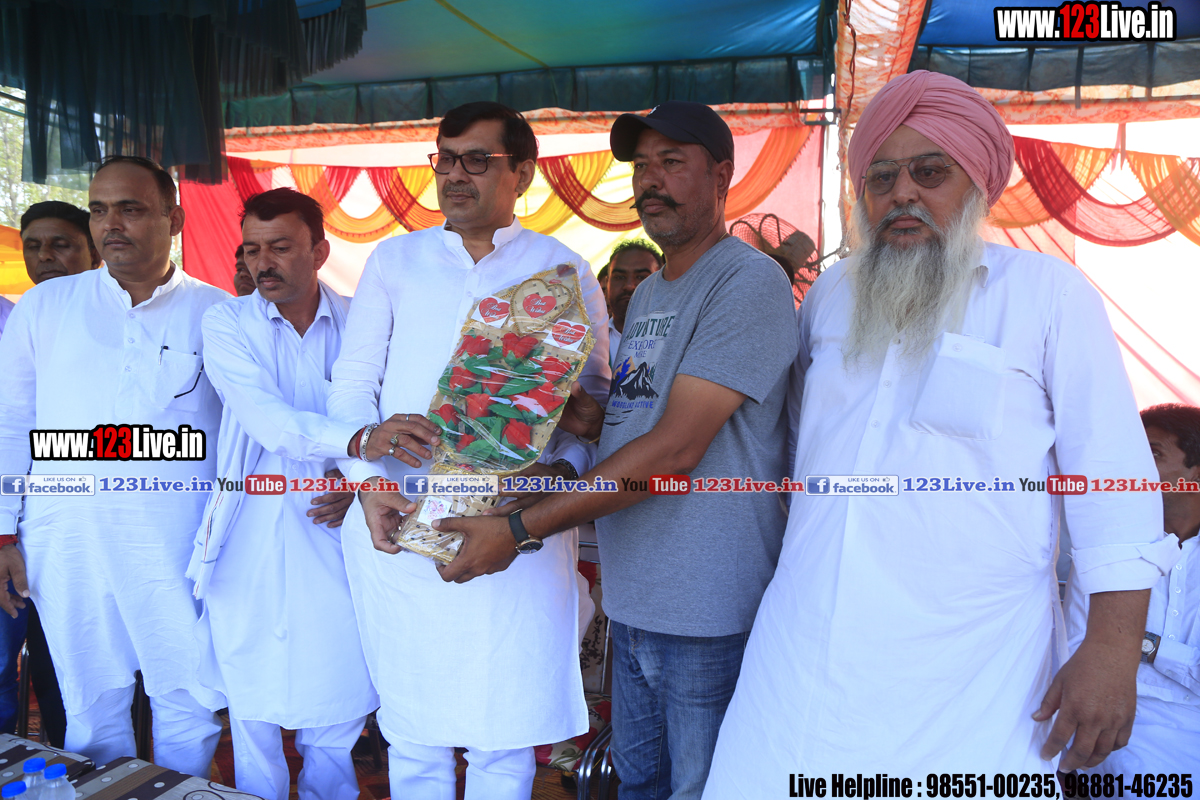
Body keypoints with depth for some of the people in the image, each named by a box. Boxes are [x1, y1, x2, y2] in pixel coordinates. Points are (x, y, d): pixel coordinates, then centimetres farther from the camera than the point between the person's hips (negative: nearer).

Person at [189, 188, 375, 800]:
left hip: (334, 533, 1)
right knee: (252, 709, 9)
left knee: (335, 706, 7)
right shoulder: (227, 323, 0)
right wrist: (359, 439, -33)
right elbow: (272, 422, -17)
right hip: (251, 543, 0)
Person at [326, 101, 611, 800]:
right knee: (412, 734, 12)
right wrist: (367, 480, -7)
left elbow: (595, 399, 4)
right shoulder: (394, 261, 12)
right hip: (397, 528, 2)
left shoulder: (564, 270, 7)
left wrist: (560, 469, -15)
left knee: (505, 742, 6)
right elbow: (351, 385, 9)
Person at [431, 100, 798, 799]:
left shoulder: (749, 282, -15)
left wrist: (519, 528, -20)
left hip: (710, 614, -8)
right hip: (632, 601, 8)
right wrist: (587, 415, -4)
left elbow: (676, 447, -22)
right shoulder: (645, 296, 15)